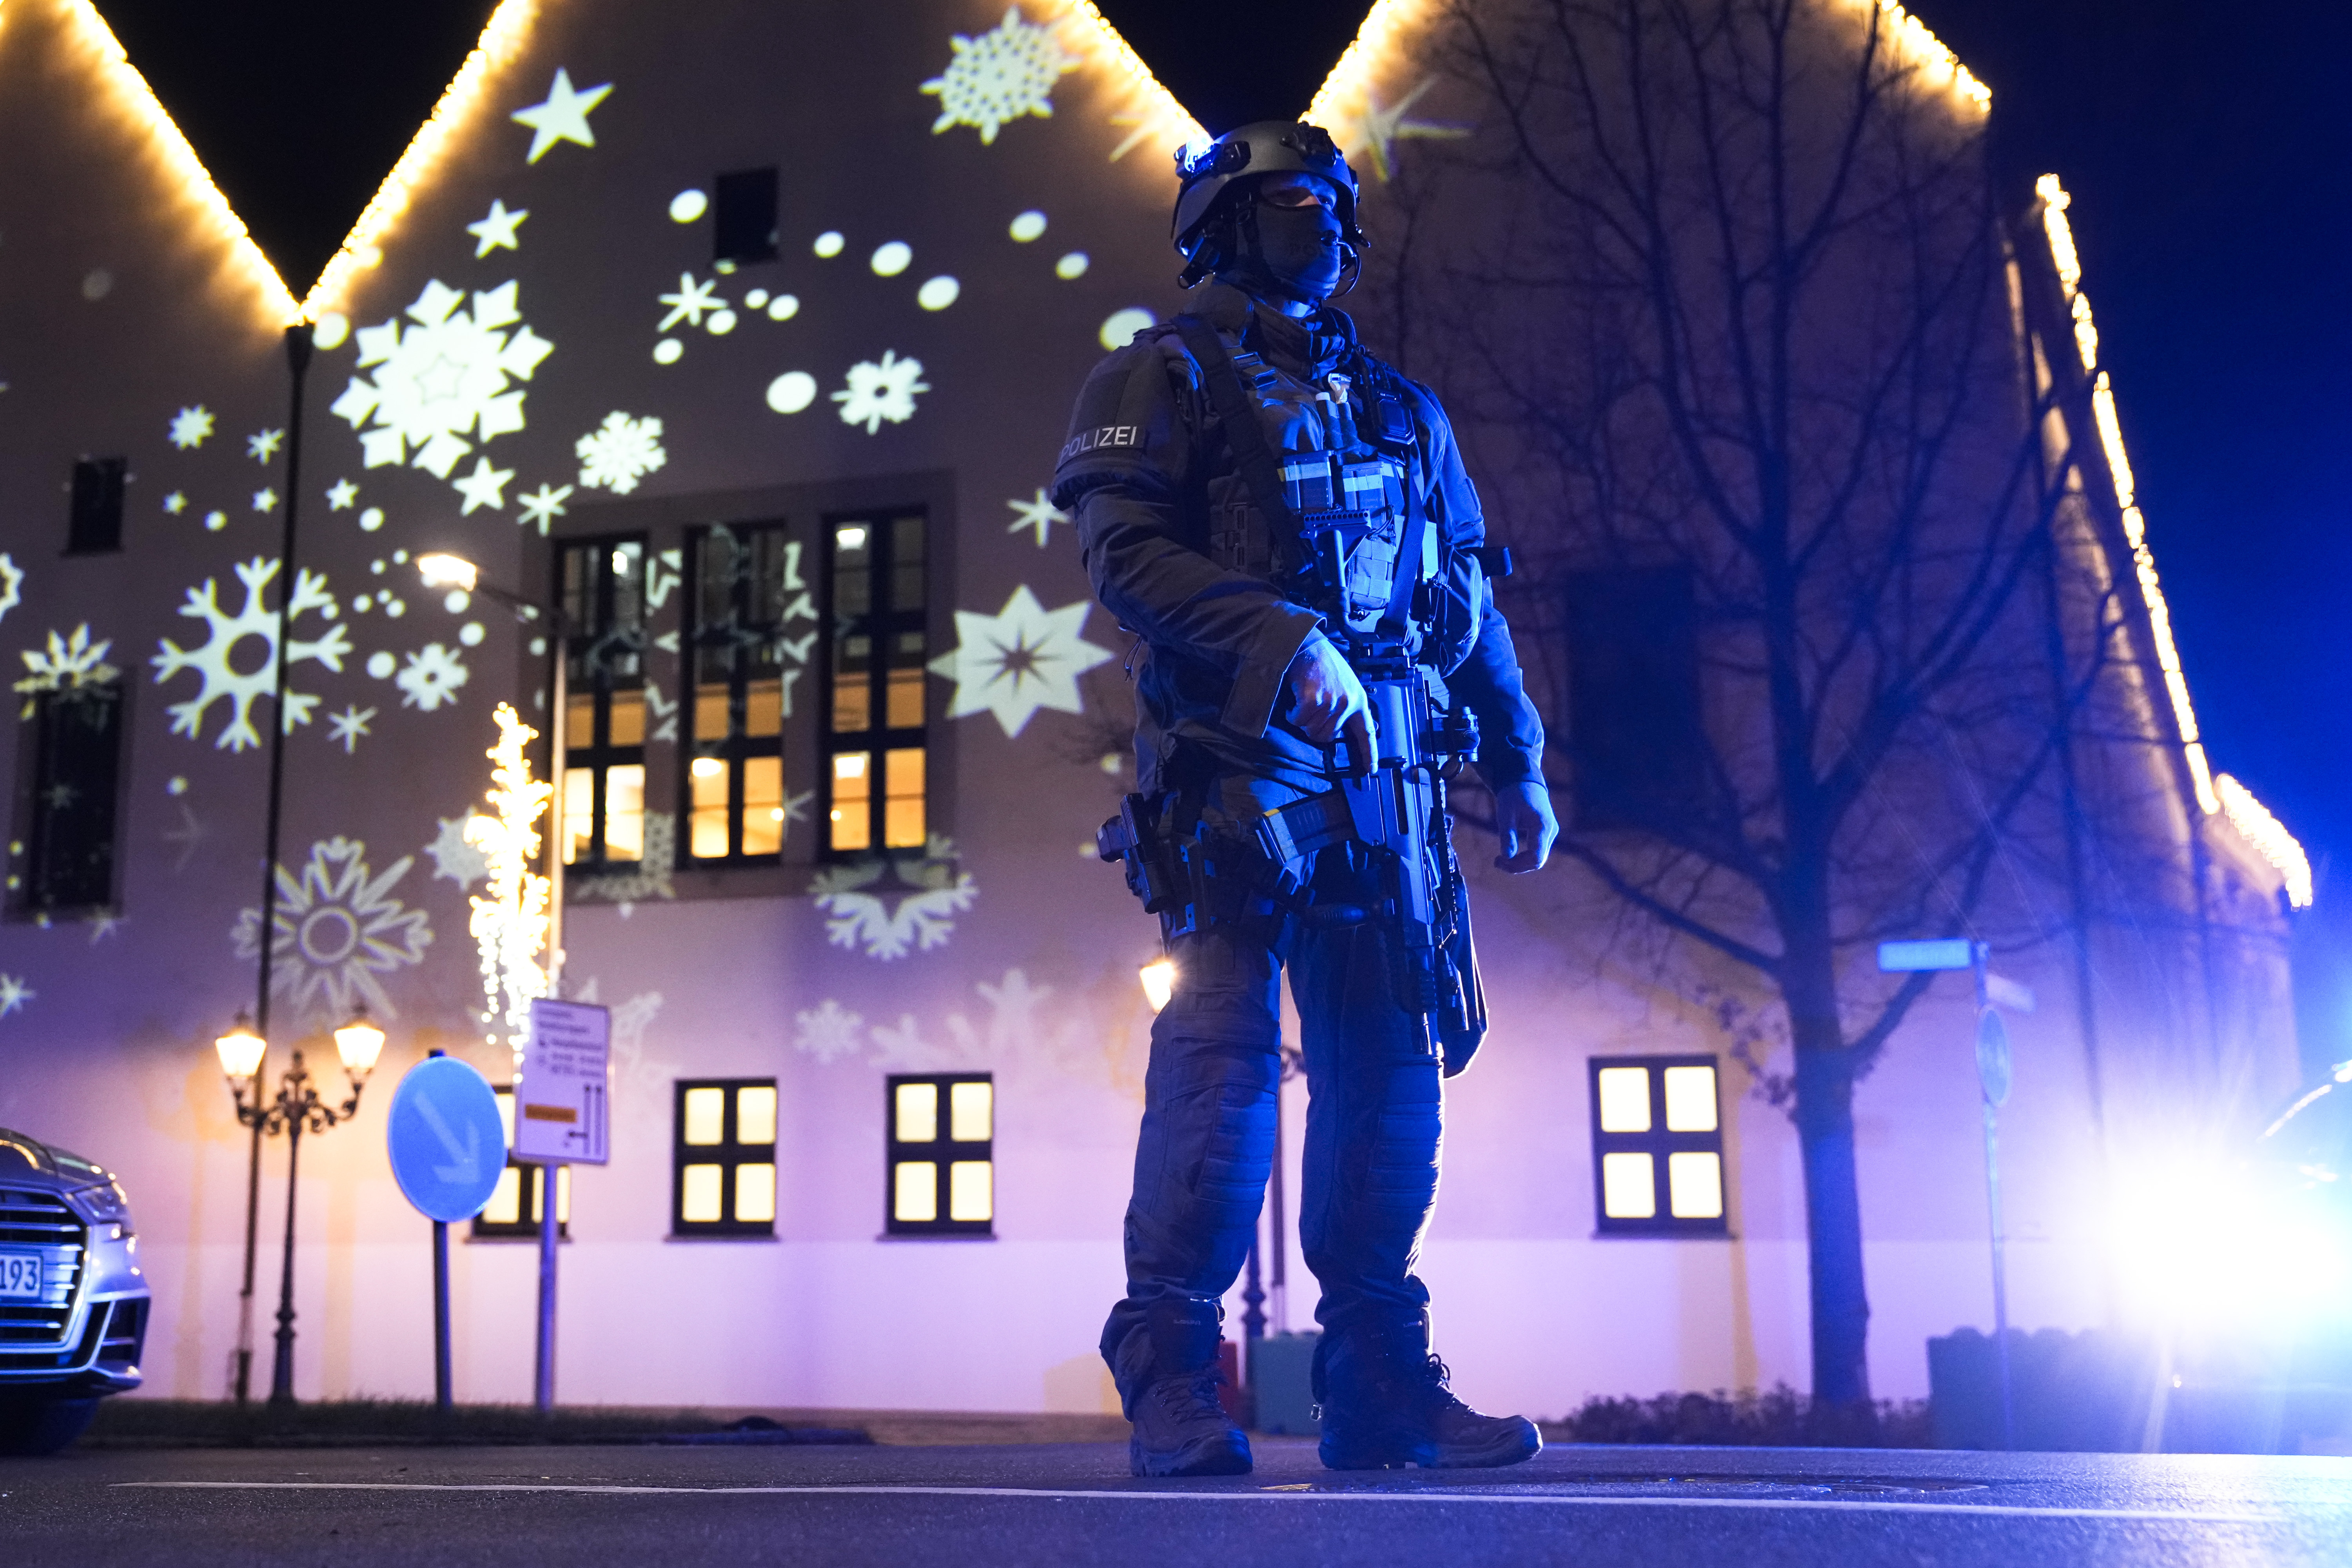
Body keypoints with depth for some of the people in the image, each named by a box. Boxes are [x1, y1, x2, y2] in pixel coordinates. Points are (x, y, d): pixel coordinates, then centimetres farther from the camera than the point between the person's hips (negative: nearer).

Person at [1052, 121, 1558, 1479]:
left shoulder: (1398, 408, 25)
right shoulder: (1170, 377, 8)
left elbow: (1474, 601, 25)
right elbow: (1128, 550, -8)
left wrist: (1519, 762, 18)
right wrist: (1286, 642, -20)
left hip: (1385, 770, 6)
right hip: (1240, 765, -6)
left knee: (1390, 1072, 3)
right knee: (1224, 1055, -10)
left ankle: (1381, 1381, 10)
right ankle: (1174, 1382, -3)